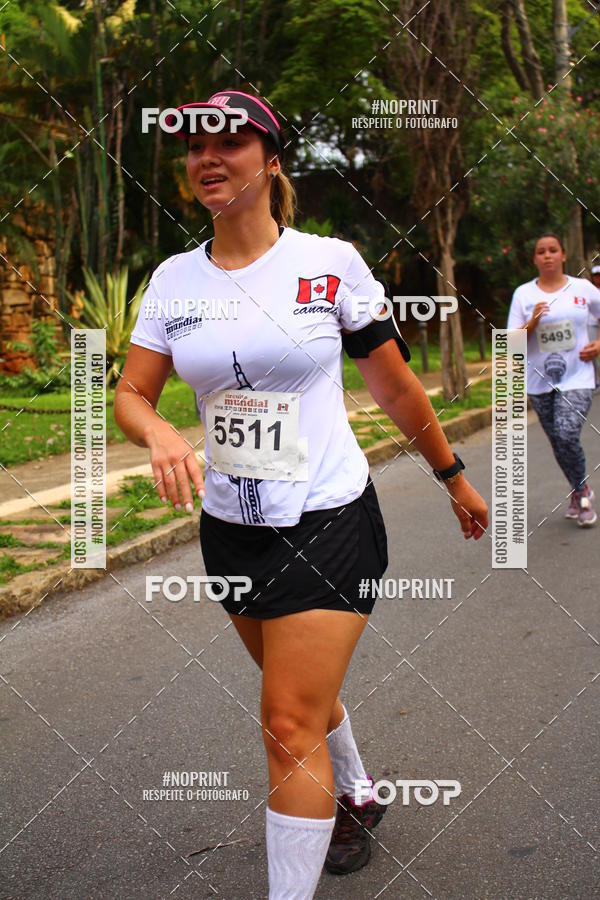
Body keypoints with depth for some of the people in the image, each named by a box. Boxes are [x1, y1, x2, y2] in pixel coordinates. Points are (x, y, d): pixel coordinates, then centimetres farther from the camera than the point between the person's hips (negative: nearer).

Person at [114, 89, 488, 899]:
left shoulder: (331, 263, -8)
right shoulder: (174, 279, 2)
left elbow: (395, 387, 0)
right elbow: (131, 393, 1)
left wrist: (454, 477, 8)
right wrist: (160, 435, -22)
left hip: (328, 521, -5)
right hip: (229, 526, 5)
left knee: (290, 726, -9)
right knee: (304, 695, 23)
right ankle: (357, 797, 51)